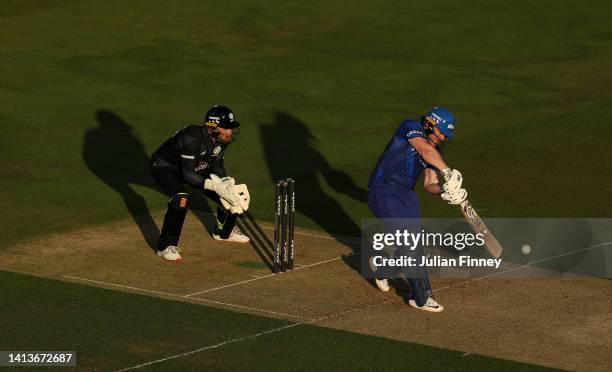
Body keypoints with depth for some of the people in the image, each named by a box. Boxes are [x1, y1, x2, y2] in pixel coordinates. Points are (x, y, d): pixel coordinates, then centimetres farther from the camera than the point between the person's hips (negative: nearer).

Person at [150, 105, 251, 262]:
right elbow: (187, 174, -36)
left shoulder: (223, 138, -16)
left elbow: (216, 165, -3)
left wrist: (226, 182, -22)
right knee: (181, 199, -34)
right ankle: (166, 246, -21)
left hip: (196, 167, 7)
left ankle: (223, 231, 29)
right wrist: (215, 185, -45)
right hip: (164, 166, -7)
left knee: (228, 192, 0)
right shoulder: (192, 138, -38)